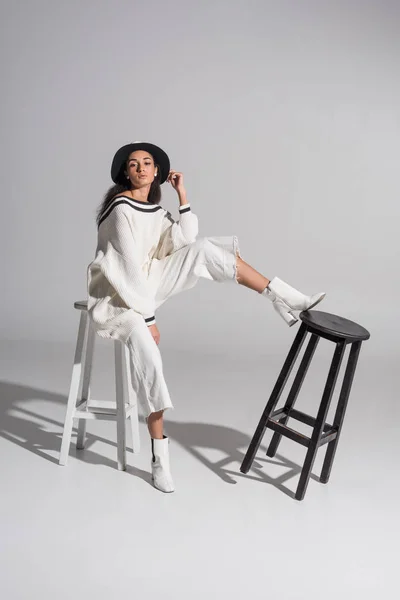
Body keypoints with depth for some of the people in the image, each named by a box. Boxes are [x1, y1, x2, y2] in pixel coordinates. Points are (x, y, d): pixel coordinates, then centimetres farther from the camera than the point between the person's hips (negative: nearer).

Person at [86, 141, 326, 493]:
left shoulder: (155, 209, 8)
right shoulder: (121, 208, -15)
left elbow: (185, 240, -7)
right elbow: (128, 264, -20)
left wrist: (182, 195, -7)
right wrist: (146, 315, -22)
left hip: (145, 283, 7)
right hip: (118, 295, -7)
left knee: (204, 250, -11)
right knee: (148, 355, -30)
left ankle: (283, 298, -13)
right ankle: (160, 456, -19)